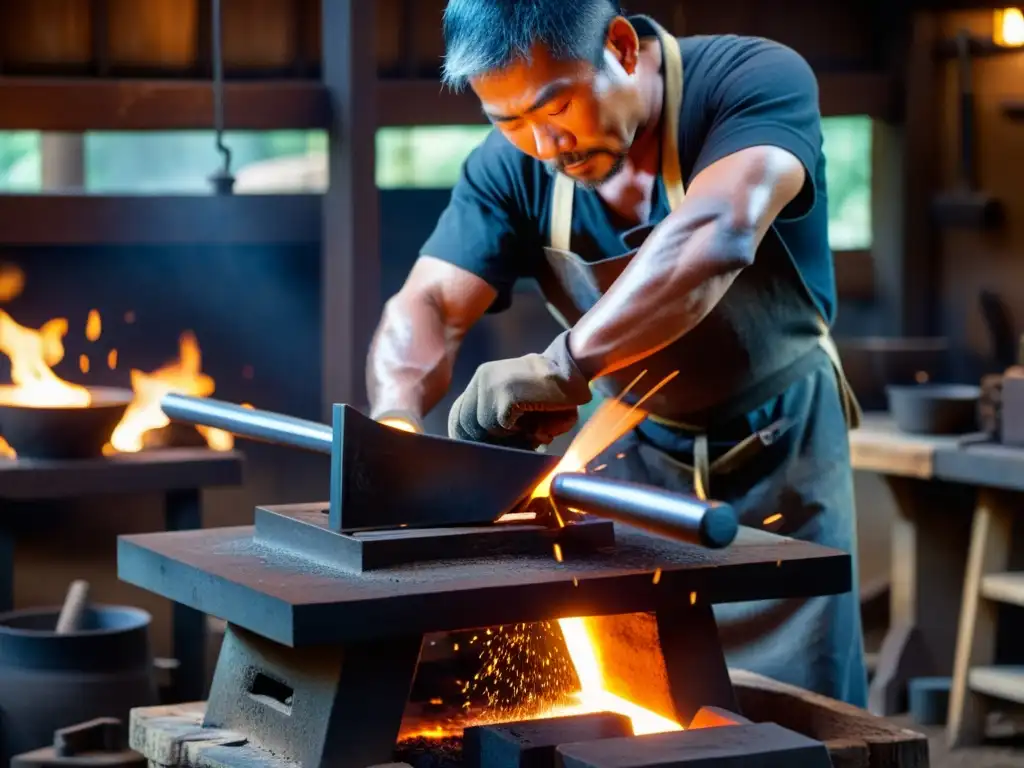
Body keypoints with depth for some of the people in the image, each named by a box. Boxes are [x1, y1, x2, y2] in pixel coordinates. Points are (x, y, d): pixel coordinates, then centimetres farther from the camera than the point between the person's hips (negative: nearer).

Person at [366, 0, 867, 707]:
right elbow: (428, 305, -17)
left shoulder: (758, 80, -24)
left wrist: (562, 369, -49)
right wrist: (398, 418, -39)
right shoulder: (513, 167, -11)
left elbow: (715, 242, -41)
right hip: (635, 457, 3)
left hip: (780, 457, -3)